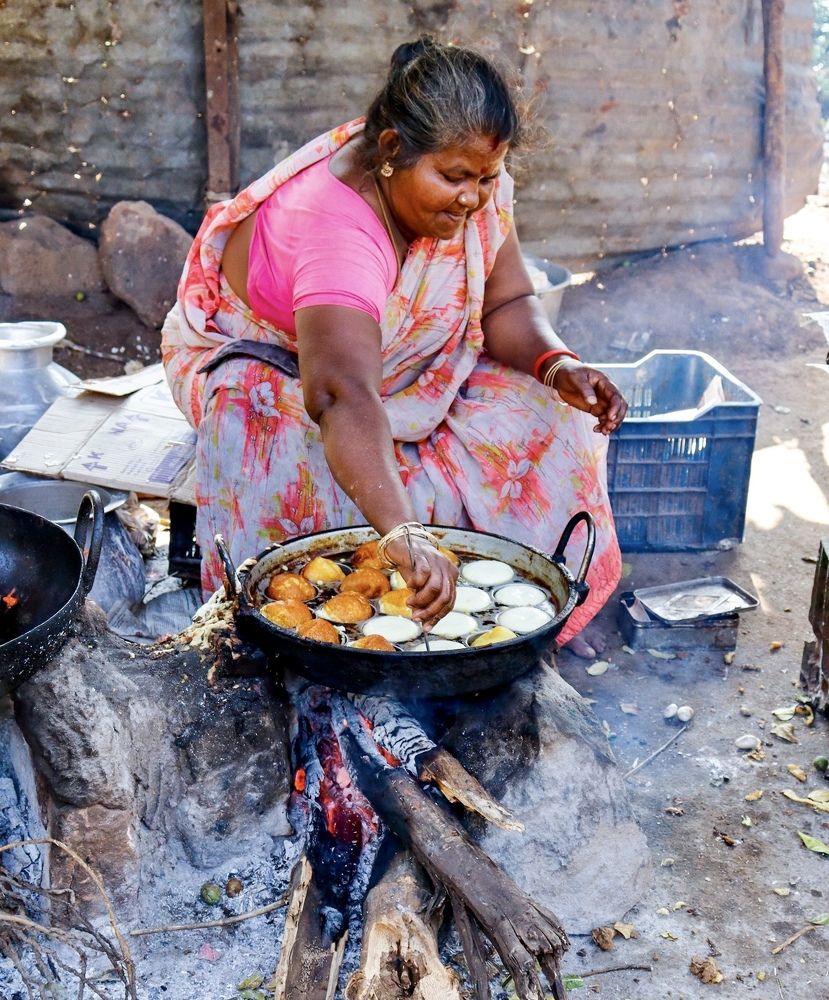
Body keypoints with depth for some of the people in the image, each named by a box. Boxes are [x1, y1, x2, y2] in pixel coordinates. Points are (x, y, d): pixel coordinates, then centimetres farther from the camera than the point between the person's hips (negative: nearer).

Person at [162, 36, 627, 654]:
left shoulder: (474, 188, -16)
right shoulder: (335, 225, -40)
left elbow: (506, 304, -7)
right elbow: (343, 397, -55)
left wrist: (558, 366, -29)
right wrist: (404, 533, -67)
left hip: (405, 364, 6)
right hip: (263, 364, -6)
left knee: (546, 417, -14)